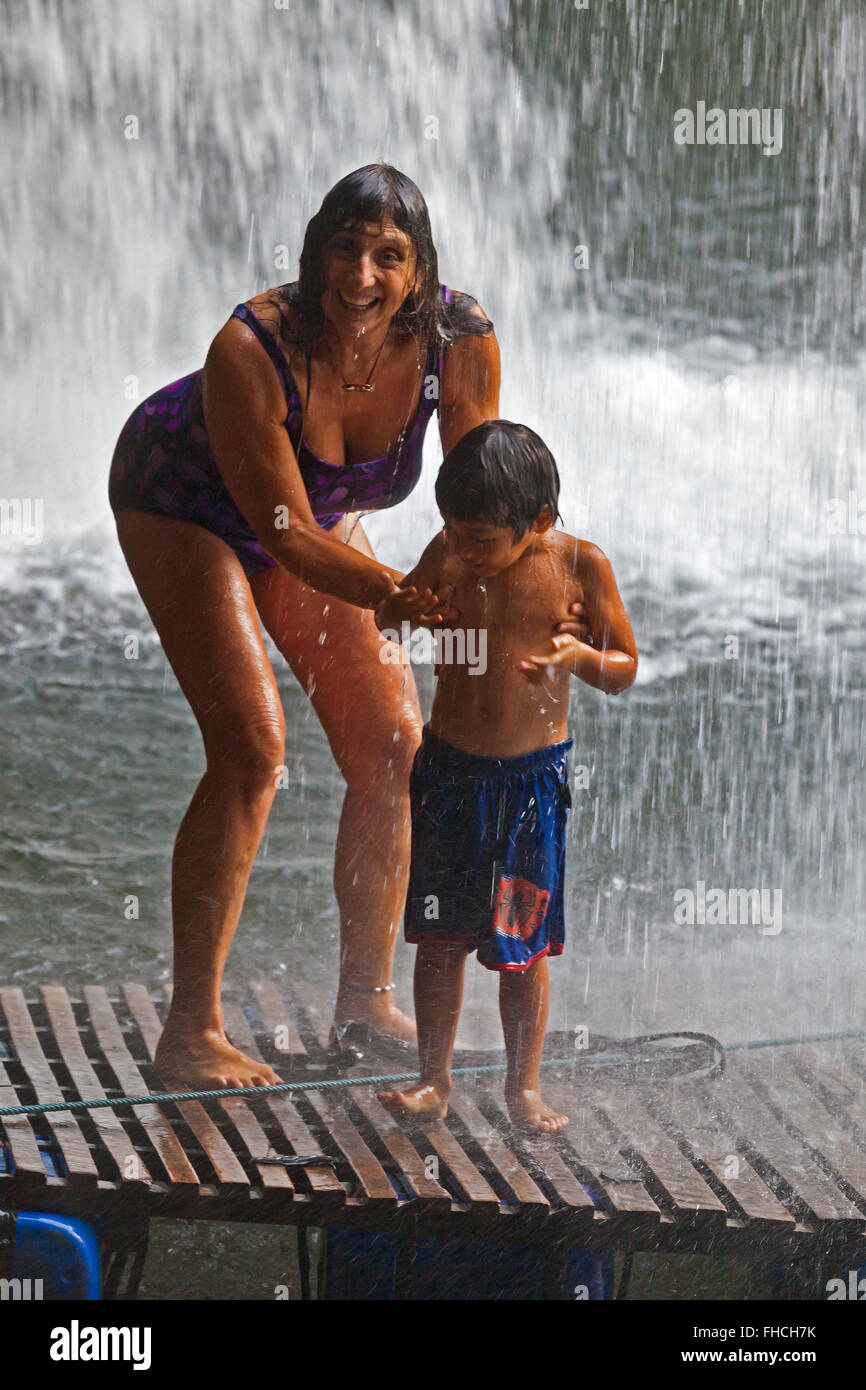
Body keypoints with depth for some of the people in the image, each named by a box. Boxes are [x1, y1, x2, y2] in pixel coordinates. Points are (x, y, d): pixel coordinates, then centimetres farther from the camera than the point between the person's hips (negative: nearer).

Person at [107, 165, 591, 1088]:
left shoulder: (458, 339, -28)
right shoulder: (250, 351, -40)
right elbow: (287, 532, -35)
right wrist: (394, 597, -49)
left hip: (314, 512, 5)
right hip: (184, 502, -5)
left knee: (392, 745, 1)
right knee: (251, 750, -18)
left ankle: (366, 1003, 18)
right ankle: (190, 1036, -11)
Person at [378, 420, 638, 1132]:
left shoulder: (580, 565, -8)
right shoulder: (447, 555, -1)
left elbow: (626, 669, 0)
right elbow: (393, 618, 15)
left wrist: (580, 656, -21)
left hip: (533, 775, -2)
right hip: (449, 765, 2)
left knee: (524, 940, 3)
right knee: (440, 932, 6)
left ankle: (525, 1085, 15)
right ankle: (434, 1079, 16)